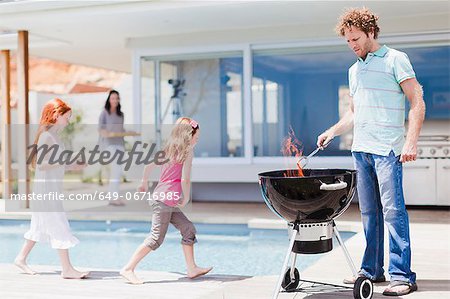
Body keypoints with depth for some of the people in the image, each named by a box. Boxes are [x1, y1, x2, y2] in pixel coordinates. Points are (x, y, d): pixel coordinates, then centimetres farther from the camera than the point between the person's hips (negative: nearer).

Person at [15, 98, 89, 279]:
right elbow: (41, 164, -22)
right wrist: (65, 163, -21)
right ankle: (67, 269, -3)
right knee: (59, 227, -7)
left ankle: (21, 258, 28)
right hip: (46, 188, -10)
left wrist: (72, 166, 7)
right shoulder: (46, 135, -15)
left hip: (52, 188, 10)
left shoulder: (54, 135, 13)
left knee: (41, 226, 17)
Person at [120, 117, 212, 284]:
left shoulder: (169, 150, 15)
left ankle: (192, 269, 16)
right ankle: (128, 269, -5)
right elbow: (185, 179, -16)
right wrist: (186, 199, -4)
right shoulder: (188, 152, -7)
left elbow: (149, 165, 22)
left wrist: (144, 183, 35)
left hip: (160, 196, 9)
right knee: (156, 239, -7)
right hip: (165, 199, -9)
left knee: (188, 229, 13)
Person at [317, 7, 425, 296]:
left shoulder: (395, 59, -1)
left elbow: (417, 103, -7)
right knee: (369, 212, 9)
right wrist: (333, 131, 13)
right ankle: (372, 270, 16)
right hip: (360, 149, 7)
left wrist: (411, 141, -17)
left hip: (387, 150, -7)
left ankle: (402, 275, -6)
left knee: (393, 210, -9)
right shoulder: (354, 70, 20)